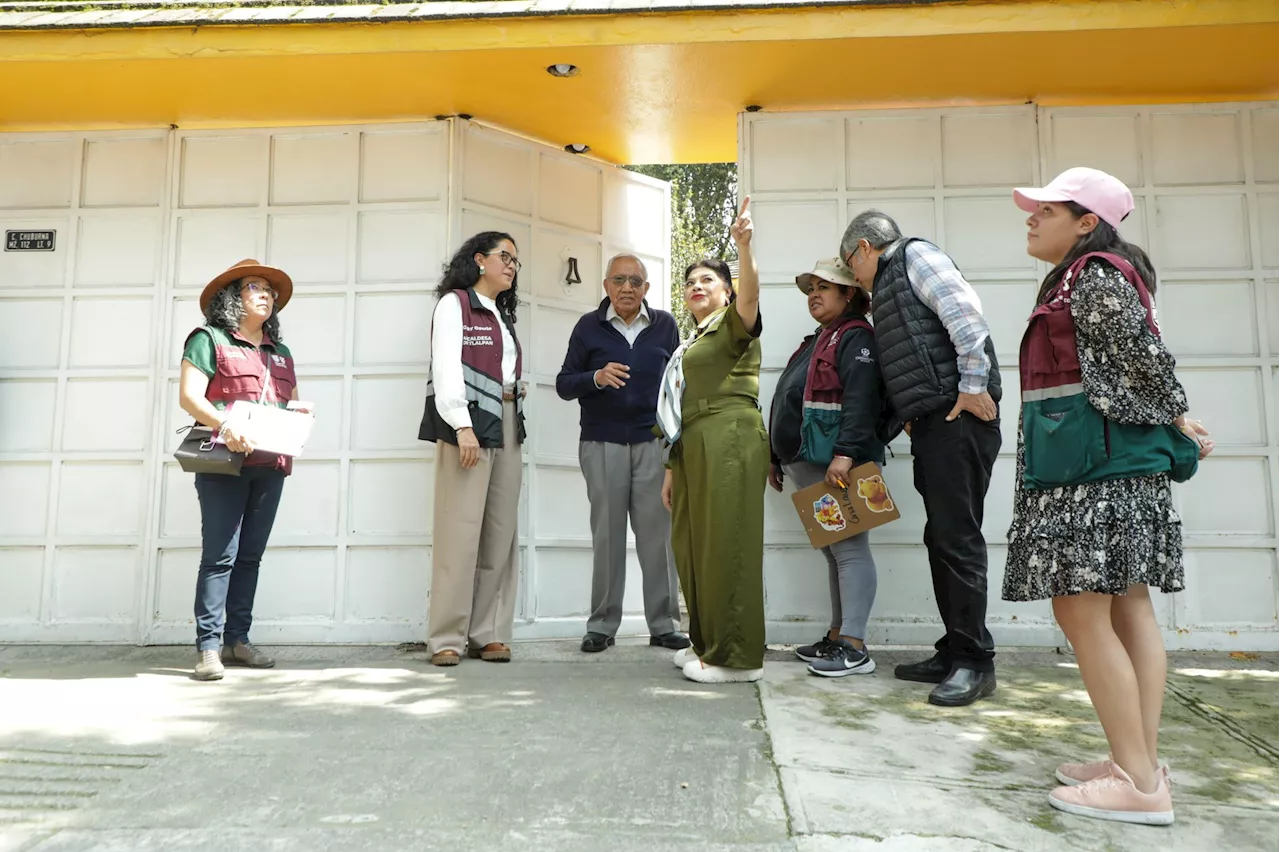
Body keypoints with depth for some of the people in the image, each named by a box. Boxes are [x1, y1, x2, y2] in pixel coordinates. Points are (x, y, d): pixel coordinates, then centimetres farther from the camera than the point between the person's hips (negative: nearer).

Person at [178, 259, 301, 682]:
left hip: (270, 466, 6)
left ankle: (237, 638, 15)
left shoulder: (280, 351, 21)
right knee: (220, 555, -7)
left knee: (250, 555, 8)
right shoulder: (209, 339, 3)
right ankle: (208, 647, -1)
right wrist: (225, 425, -24)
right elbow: (189, 396, -8)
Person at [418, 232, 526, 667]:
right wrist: (462, 426, -18)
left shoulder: (504, 315, 25)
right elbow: (446, 367, -9)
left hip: (507, 427, 7)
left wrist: (517, 388, 5)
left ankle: (489, 634, 8)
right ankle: (447, 639, -3)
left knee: (501, 533, 2)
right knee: (460, 532, -10)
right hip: (469, 423, -7)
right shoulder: (454, 303, 2)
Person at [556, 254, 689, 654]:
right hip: (602, 444, -1)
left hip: (654, 441, 1)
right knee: (607, 535, 2)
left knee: (658, 534, 0)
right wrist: (596, 378, -16)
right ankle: (602, 625, 12)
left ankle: (664, 624, 10)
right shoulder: (589, 327, 6)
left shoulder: (665, 325, 10)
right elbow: (564, 384, 4)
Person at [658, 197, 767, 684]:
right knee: (695, 545, 9)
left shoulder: (734, 324, 3)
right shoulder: (692, 344, 26)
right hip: (695, 447, 9)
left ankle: (739, 657, -2)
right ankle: (708, 643, 21)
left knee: (728, 543, -8)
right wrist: (673, 467, 20)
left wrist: (743, 245, -37)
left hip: (731, 438, -9)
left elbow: (750, 295, -21)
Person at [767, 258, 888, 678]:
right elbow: (791, 404, 27)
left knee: (849, 549, -7)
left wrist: (845, 453, -29)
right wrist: (777, 457, 27)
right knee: (833, 551, 12)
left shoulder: (857, 337, -5)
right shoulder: (817, 341, 25)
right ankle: (837, 637, 20)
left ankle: (854, 648, -3)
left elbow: (861, 400, -20)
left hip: (836, 465, -10)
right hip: (806, 465, 10)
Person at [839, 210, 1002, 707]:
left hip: (959, 419, -9)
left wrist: (973, 386, -17)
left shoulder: (915, 255, 1)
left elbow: (964, 312, -14)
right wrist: (906, 419, 17)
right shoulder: (888, 287, 27)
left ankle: (975, 662, 1)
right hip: (931, 423, 9)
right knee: (942, 539, 10)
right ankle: (954, 653, 19)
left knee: (956, 537, -7)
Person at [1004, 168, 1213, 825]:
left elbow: (1144, 359, -10)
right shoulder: (1084, 279, 19)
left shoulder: (1094, 278, -11)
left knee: (1080, 610, -10)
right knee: (1127, 606, 9)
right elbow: (1135, 366, 19)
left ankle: (1139, 784, -3)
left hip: (1096, 464, -11)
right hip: (1118, 470, 11)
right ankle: (1141, 764, 16)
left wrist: (1177, 425, 3)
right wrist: (1173, 429, 17)